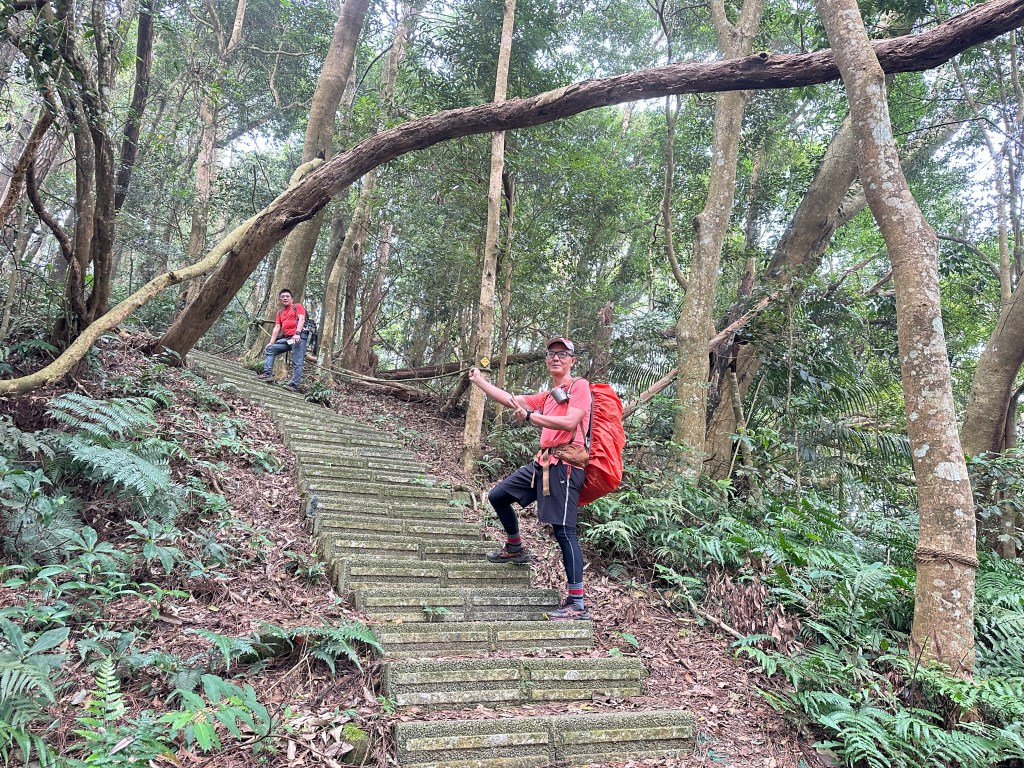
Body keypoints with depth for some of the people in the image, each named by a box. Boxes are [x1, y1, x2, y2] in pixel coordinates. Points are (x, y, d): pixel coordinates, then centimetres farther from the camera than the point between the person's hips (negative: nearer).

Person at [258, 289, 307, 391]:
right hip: (286, 338, 8)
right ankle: (267, 374, 1)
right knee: (270, 349, 6)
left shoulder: (297, 306, 7)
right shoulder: (280, 312, 24)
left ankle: (294, 385, -14)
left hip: (299, 337, -8)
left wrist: (297, 333, -24)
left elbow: (301, 319, -9)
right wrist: (271, 342, 9)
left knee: (297, 362, -11)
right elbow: (277, 328, 19)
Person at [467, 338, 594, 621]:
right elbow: (510, 400, 26)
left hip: (565, 465, -9)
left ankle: (577, 604, -10)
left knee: (564, 531, -13)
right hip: (543, 462, 9)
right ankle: (515, 549, 35)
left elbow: (570, 422, -17)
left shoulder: (580, 386, -2)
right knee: (497, 496, 16)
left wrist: (529, 416, -17)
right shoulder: (547, 397, 22)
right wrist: (479, 380, 31)